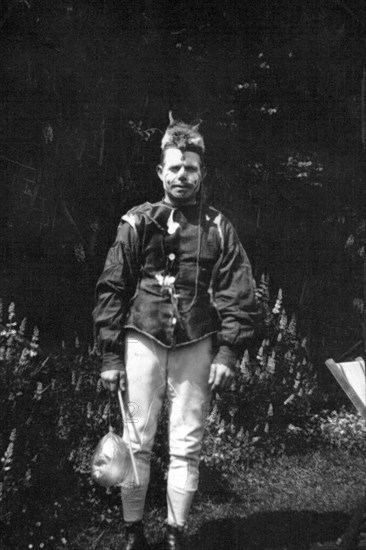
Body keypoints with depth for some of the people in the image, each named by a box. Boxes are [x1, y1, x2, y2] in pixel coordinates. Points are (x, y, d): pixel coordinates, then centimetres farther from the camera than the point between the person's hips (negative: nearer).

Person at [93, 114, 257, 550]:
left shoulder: (218, 228, 3)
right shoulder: (137, 223, 2)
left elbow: (238, 296, 2)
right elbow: (112, 289, 2)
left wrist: (228, 353, -6)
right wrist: (111, 356, -2)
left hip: (196, 346, 0)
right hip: (143, 340, 0)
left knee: (186, 445, 5)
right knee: (137, 442, 4)